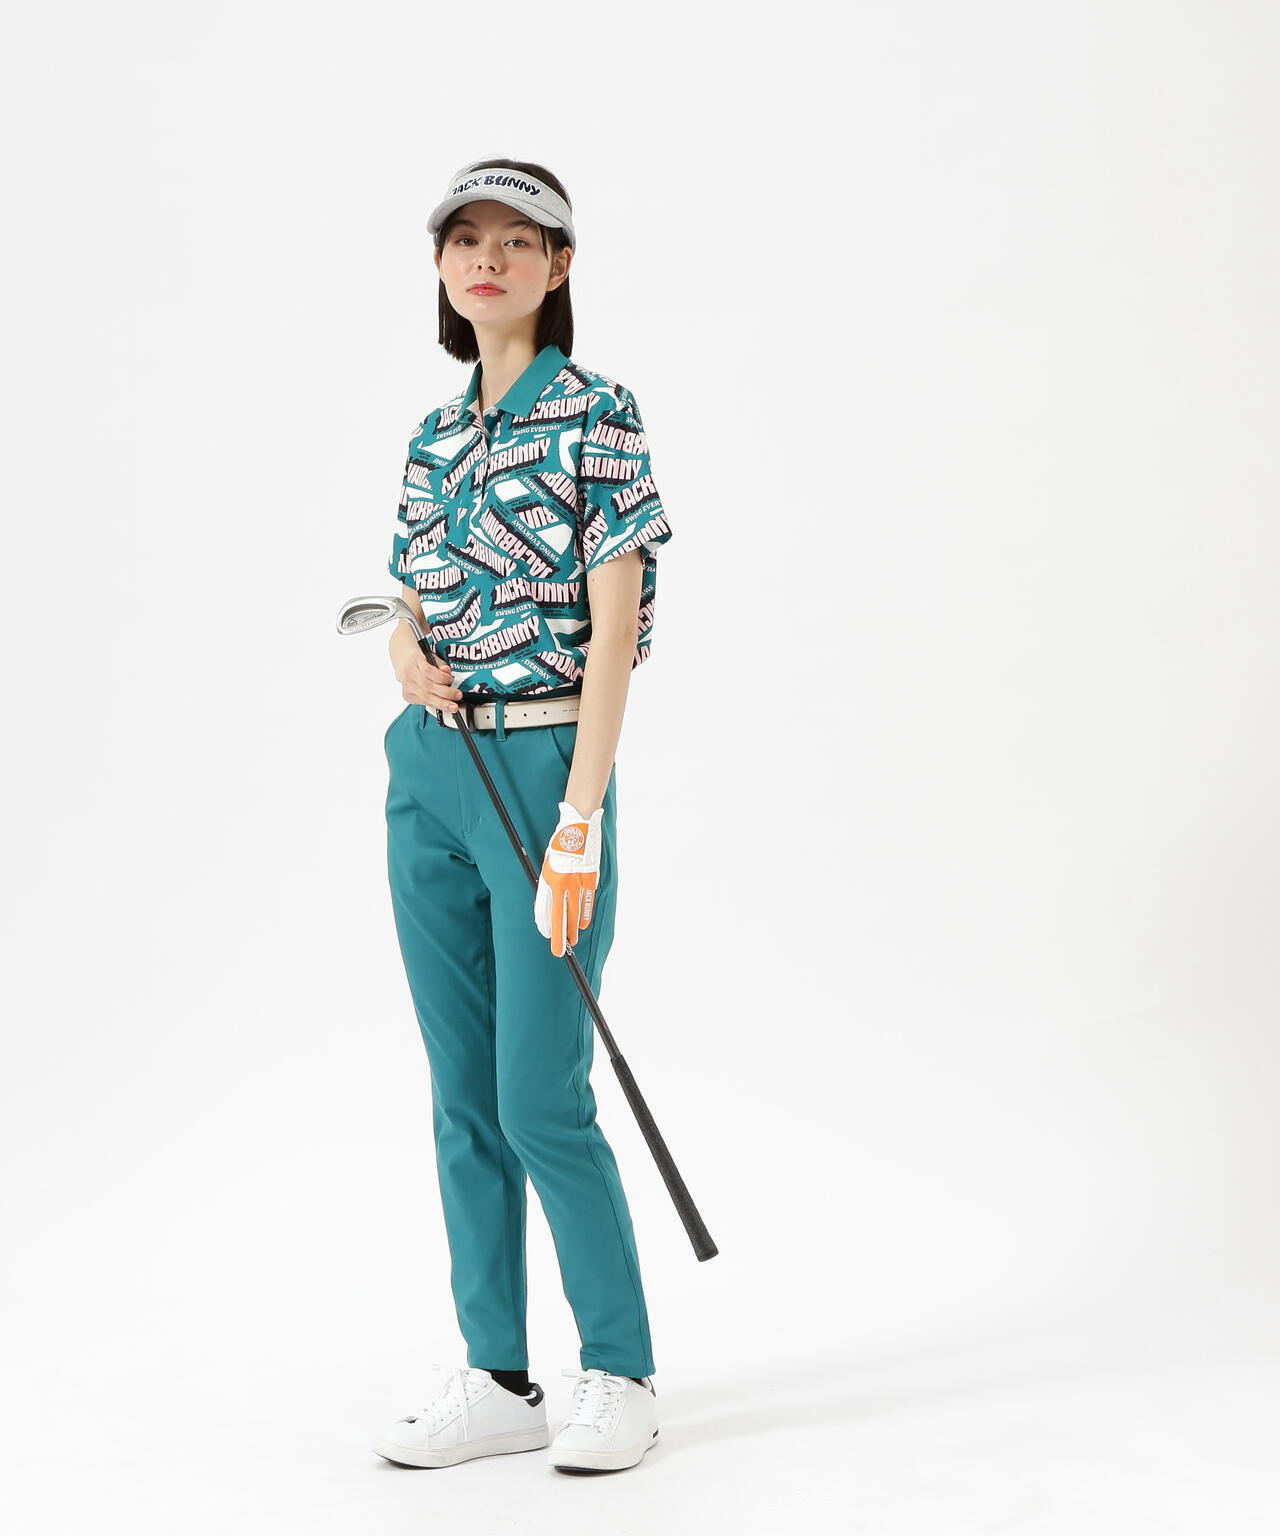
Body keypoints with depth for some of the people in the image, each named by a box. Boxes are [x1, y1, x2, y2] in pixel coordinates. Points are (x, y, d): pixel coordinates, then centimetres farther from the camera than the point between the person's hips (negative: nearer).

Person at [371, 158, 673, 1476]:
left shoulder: (597, 416, -6)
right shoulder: (432, 438, 13)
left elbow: (612, 631, -12)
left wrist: (579, 819, -18)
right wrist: (410, 659, -4)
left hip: (543, 763, -6)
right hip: (427, 773, 7)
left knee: (539, 1097, -6)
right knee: (462, 1094, 8)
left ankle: (619, 1371, 12)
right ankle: (495, 1379, 18)